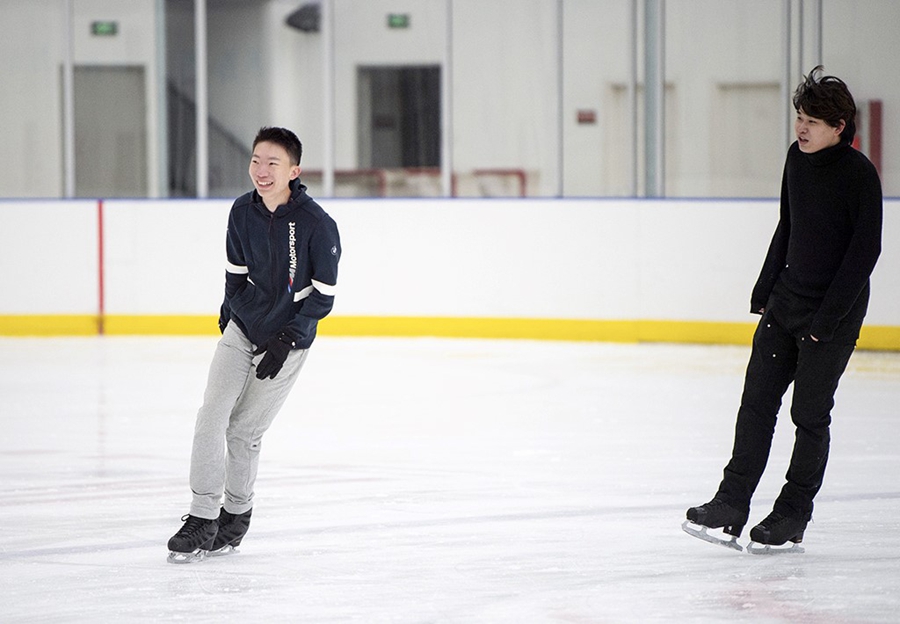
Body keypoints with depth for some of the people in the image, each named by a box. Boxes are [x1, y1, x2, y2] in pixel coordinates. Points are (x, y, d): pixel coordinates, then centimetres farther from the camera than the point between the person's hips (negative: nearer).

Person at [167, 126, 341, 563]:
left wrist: (286, 339, -15)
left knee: (244, 430, 0)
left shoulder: (317, 224, -19)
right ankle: (203, 517, -3)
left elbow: (323, 294, -13)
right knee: (211, 415, -7)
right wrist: (228, 315, 12)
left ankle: (237, 512, 21)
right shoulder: (242, 212, -5)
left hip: (287, 340, -4)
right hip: (241, 328, 4)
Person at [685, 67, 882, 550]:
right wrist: (766, 286, 13)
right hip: (785, 301, 7)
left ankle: (792, 518, 10)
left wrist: (828, 317, -18)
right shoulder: (797, 159, 6)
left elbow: (865, 249, -17)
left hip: (833, 313, -7)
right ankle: (731, 506, 5)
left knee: (810, 413, 0)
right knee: (757, 400, 3)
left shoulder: (859, 175, -16)